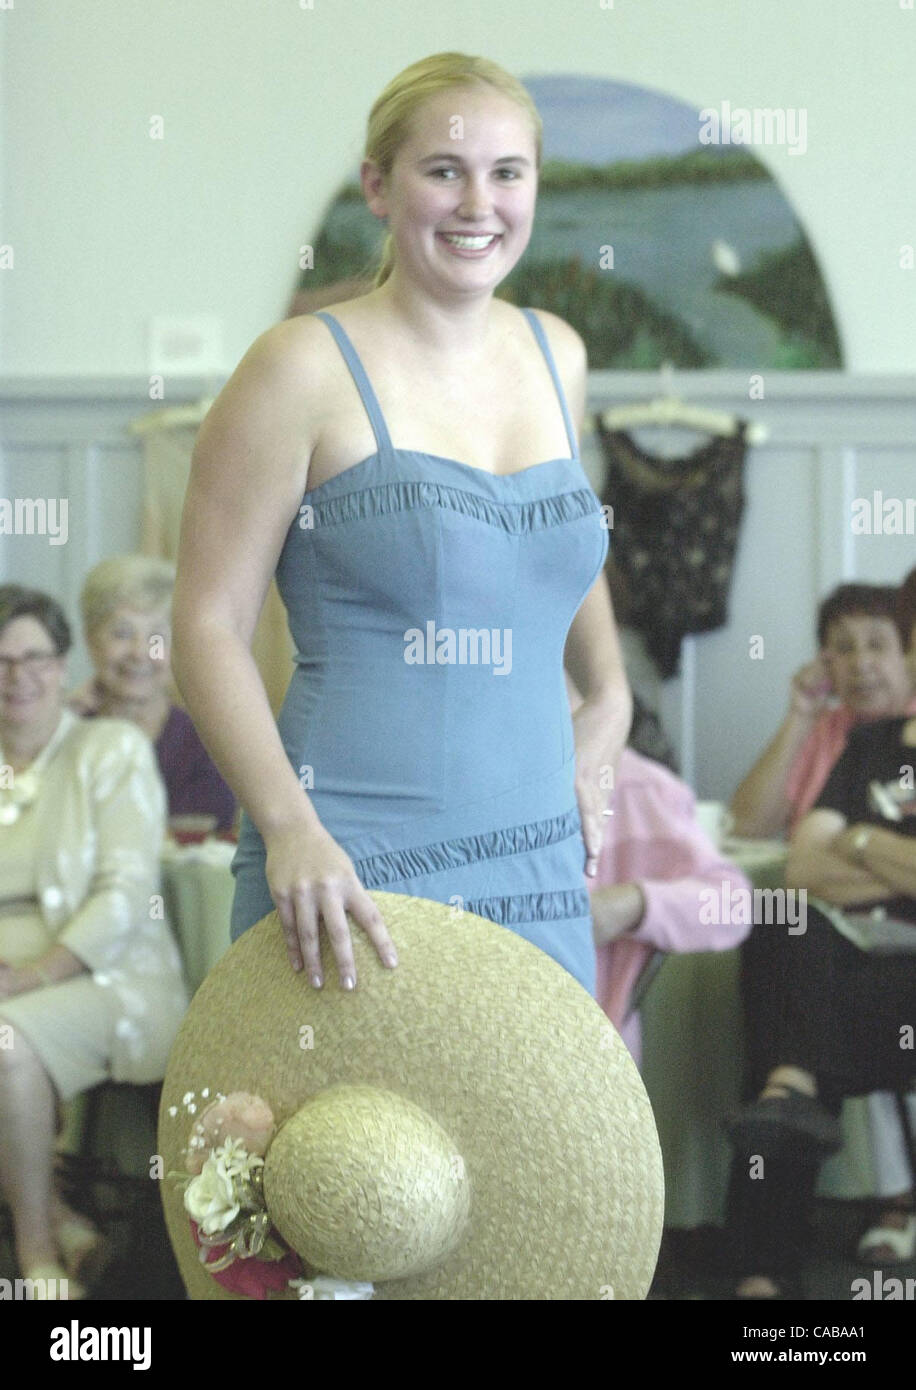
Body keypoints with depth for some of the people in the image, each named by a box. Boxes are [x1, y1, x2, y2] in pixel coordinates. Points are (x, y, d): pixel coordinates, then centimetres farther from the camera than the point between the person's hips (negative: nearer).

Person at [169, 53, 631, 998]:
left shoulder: (556, 358, 12)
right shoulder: (306, 368, -5)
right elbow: (209, 625, -9)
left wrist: (609, 696, 17)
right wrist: (289, 825, -21)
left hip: (540, 873, 6)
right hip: (350, 869, -5)